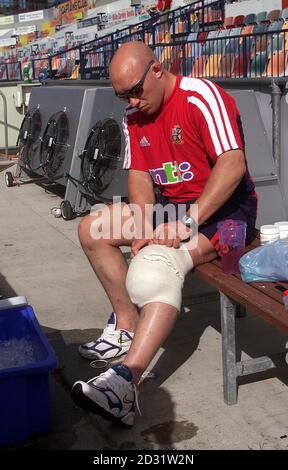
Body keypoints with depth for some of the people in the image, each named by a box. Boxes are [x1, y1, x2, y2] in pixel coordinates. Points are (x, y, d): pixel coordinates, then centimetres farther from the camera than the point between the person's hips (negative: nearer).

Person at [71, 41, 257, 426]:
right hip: (168, 204, 8)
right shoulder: (134, 117, 6)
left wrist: (186, 222, -30)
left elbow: (233, 165, -26)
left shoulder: (202, 97, -17)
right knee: (92, 229, -1)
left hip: (222, 207, -8)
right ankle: (128, 323, -2)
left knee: (164, 261, -36)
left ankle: (125, 382, -44)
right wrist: (143, 229, -15)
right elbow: (139, 176, 3)